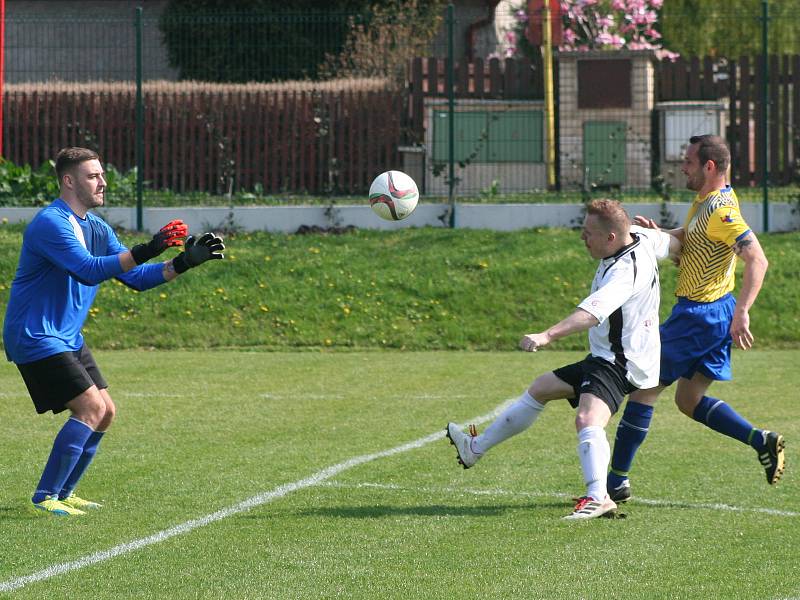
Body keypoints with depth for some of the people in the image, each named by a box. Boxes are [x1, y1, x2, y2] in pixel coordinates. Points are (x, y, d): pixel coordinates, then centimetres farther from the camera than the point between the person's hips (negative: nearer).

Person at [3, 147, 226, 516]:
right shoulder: (51, 223, -19)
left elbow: (136, 277, 14)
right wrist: (147, 251, -38)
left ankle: (61, 493, 18)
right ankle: (45, 497, -12)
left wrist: (183, 263, 0)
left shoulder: (97, 228, 11)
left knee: (105, 413, 8)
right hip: (34, 337, -10)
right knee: (90, 406, -18)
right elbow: (89, 270, -31)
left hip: (67, 339, 10)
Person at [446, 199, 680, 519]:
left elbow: (593, 311, -44)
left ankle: (598, 497, -48)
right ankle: (476, 448, 35)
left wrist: (547, 335, -55)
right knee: (540, 388, 23)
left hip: (621, 363, -12)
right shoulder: (641, 237, 0)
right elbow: (675, 242, 21)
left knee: (587, 418, -35)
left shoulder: (625, 271, -29)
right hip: (604, 358, 12)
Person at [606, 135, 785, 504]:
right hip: (712, 315, 10)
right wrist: (656, 233, 5)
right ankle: (762, 441, 6)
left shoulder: (720, 210, -20)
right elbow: (687, 238, 26)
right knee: (689, 400, 15)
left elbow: (757, 259, -25)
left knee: (643, 388, -1)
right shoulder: (705, 200, 11)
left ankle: (617, 480, 4)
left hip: (699, 315, -10)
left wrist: (741, 313, -33)